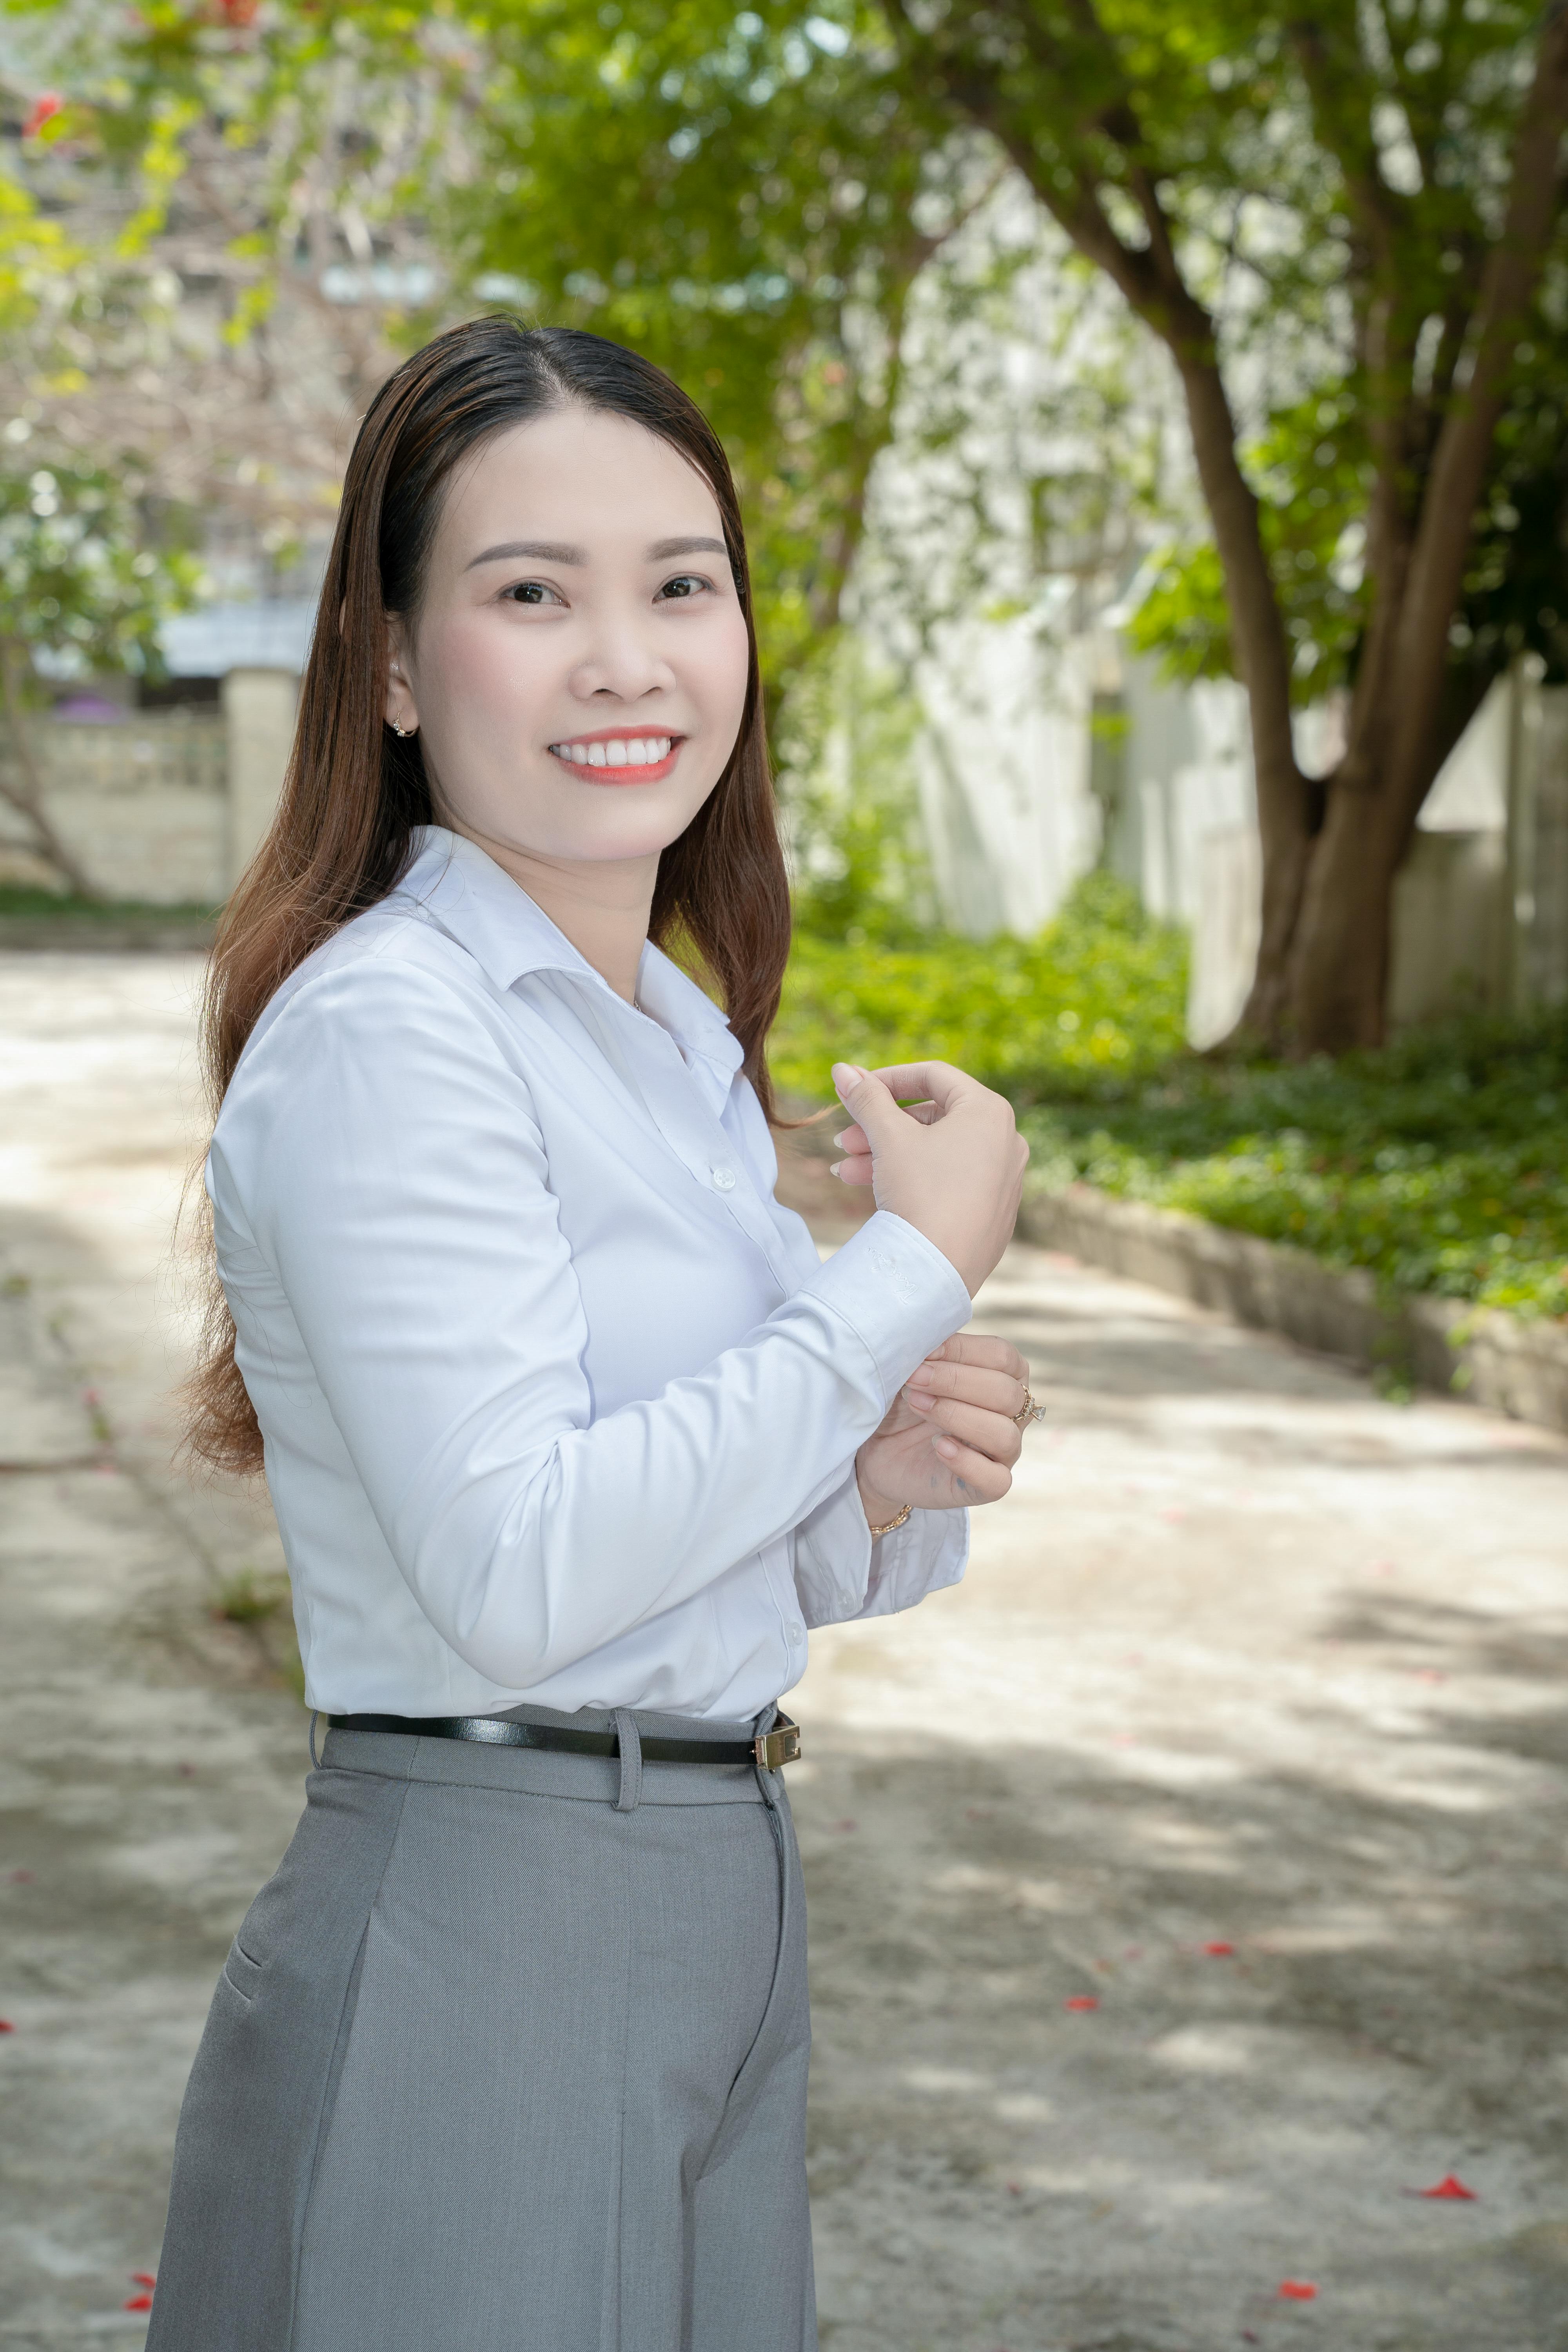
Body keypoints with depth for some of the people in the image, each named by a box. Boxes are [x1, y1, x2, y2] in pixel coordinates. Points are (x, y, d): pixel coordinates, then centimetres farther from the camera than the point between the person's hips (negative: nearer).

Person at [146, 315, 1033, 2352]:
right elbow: (515, 1573, -22)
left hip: (718, 1932, 8)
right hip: (470, 1955, -8)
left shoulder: (683, 1041, 12)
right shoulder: (383, 1028, -14)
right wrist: (916, 1268, -15)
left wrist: (886, 1490, -3)